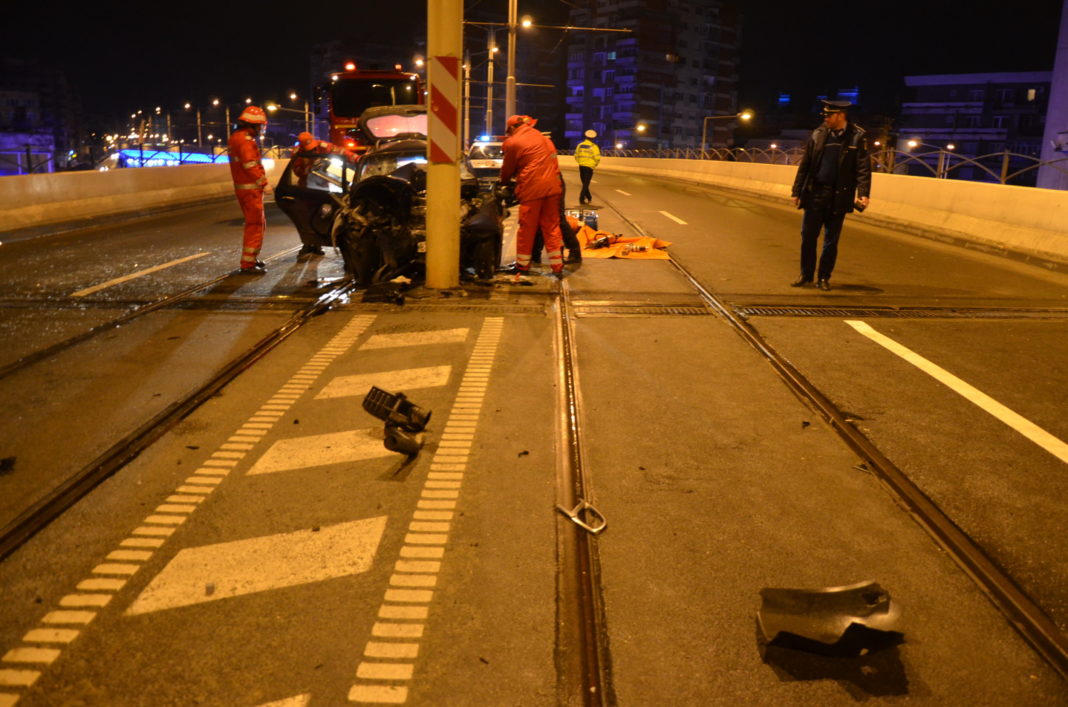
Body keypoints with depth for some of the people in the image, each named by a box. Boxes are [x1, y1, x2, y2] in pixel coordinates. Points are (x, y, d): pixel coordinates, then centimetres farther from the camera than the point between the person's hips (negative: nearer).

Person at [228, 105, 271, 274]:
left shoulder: (236, 137, 17)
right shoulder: (245, 139, -16)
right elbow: (251, 166, -24)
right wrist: (264, 183, -19)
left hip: (241, 187, 10)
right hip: (250, 189, -10)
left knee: (259, 223, 20)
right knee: (255, 225, -7)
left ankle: (252, 258, 29)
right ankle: (248, 264, -7)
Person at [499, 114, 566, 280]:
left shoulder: (513, 143, -1)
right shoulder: (543, 138, 19)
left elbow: (507, 169, 9)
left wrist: (504, 182, 29)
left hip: (532, 190, -6)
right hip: (553, 187, 6)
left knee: (527, 230, 2)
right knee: (552, 227, 13)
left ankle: (522, 270, 7)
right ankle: (558, 267, 13)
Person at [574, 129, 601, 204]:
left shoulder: (580, 145, 5)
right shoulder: (594, 146, -9)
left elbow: (576, 156, 8)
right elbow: (597, 158, -12)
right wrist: (595, 164, 6)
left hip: (581, 166, 5)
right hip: (589, 167, -5)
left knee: (584, 183, 17)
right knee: (586, 183, -1)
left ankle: (589, 197, 29)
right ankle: (581, 198, -10)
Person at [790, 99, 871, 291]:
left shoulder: (857, 136, -3)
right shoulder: (818, 134, 5)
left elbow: (863, 167, -6)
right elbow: (804, 165, 8)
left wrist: (864, 193, -17)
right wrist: (797, 191, 6)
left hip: (839, 197, -2)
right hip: (814, 194, 2)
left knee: (831, 240, 5)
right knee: (808, 236, 3)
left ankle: (824, 277, 16)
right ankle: (806, 275, 16)